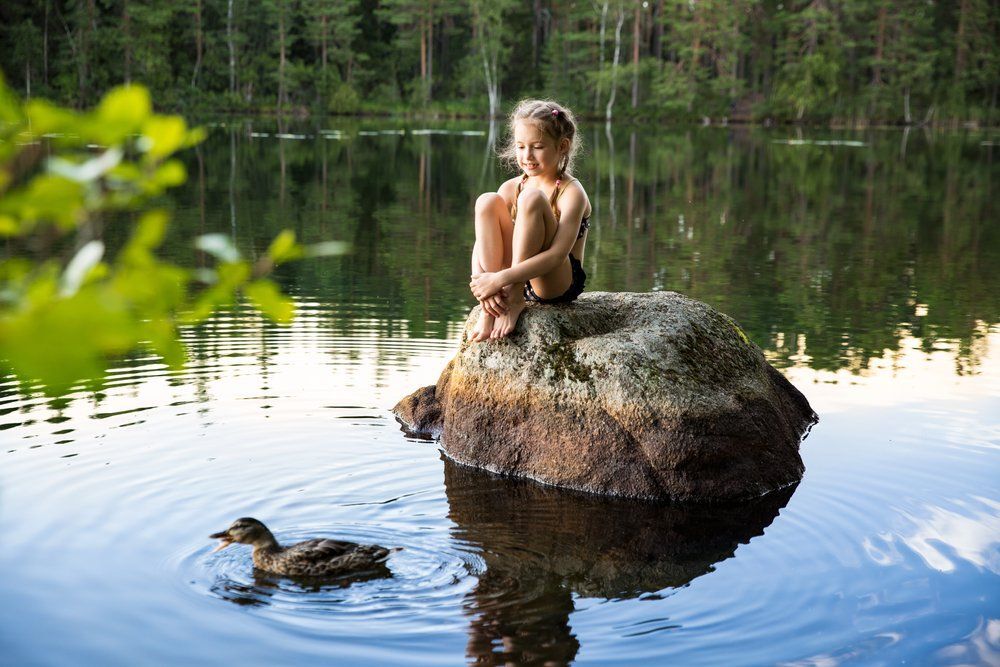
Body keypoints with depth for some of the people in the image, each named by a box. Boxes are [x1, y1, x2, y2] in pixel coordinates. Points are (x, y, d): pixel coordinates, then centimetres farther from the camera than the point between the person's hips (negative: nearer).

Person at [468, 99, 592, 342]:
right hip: (516, 276, 6)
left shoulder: (571, 193, -12)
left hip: (559, 284, -6)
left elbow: (557, 255, -25)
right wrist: (481, 281, -24)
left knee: (531, 199, -26)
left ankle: (514, 299, -24)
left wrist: (501, 279, -32)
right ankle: (491, 306, -22)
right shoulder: (511, 188, 4)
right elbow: (482, 242, -3)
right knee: (487, 202, -16)